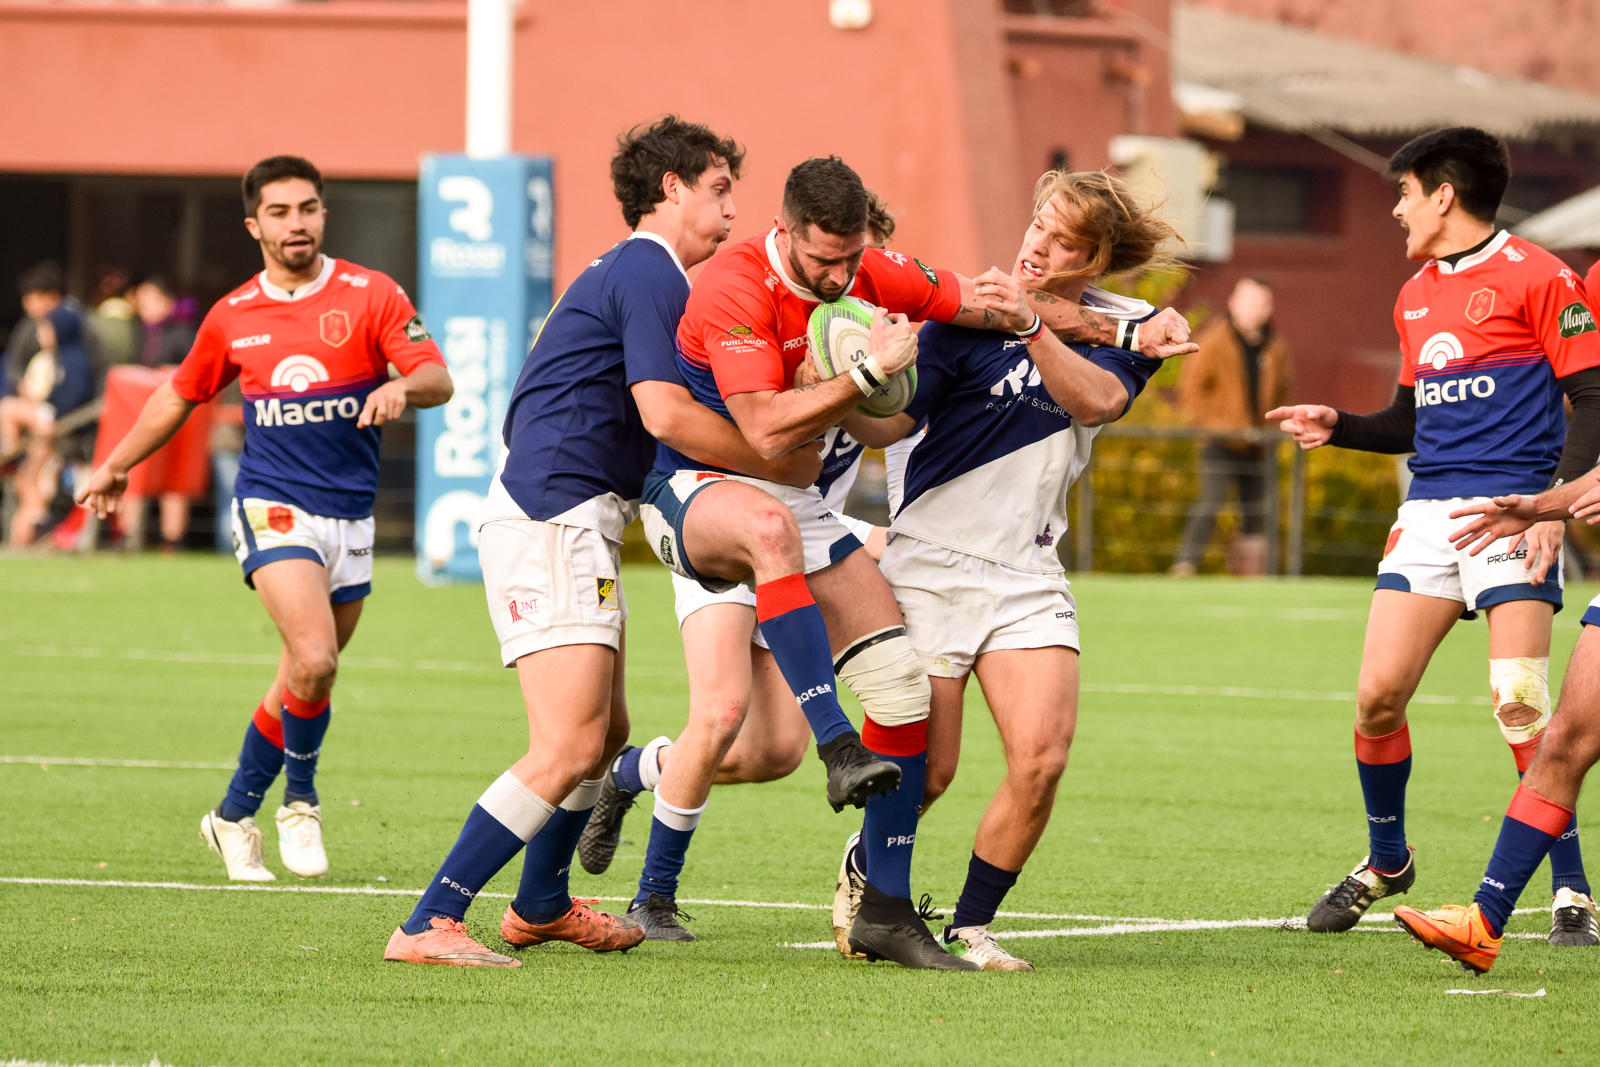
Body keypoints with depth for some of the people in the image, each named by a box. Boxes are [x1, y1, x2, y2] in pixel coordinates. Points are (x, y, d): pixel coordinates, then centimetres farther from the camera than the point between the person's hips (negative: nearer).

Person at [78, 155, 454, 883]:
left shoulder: (371, 296, -1)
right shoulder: (233, 318, 5)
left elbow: (438, 380, -9)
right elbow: (180, 394, 21)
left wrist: (401, 387, -32)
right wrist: (117, 465, 28)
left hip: (350, 516, 2)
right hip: (273, 507, -2)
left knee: (305, 682, 8)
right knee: (314, 660, -21)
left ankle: (234, 816, 25)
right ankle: (299, 800, 1)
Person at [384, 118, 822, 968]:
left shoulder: (630, 272, 22)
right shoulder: (648, 274, -10)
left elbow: (656, 415, 26)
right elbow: (666, 414, -20)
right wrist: (779, 464, -9)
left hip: (566, 521, 11)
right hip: (552, 519, -11)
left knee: (605, 731, 22)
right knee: (570, 745, -17)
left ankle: (540, 906, 38)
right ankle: (430, 924, -20)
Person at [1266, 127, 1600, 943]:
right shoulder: (1415, 296, 20)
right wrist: (1339, 427, 11)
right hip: (1429, 510, 7)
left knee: (1519, 702, -15)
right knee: (1377, 696, 0)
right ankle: (1386, 861, 21)